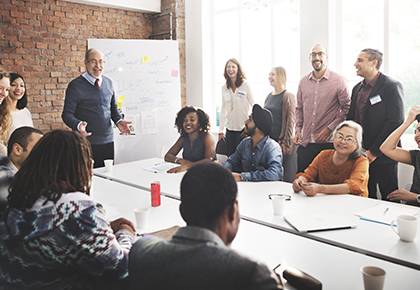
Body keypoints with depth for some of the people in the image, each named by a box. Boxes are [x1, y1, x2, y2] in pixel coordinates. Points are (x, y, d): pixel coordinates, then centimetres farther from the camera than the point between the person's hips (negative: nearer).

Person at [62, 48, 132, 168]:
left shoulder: (109, 83, 11)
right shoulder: (75, 85, -4)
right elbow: (67, 114, -5)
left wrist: (118, 121, 1)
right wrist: (78, 125, -25)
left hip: (108, 141, 5)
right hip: (87, 143, -4)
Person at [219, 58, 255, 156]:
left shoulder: (245, 84, -5)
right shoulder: (224, 88, 7)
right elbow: (223, 110, 11)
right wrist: (221, 131, 8)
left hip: (243, 128, -4)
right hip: (230, 129, 4)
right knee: (230, 156, 5)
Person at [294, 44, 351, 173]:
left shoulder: (339, 81, -3)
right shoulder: (303, 82, 11)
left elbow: (347, 108, -4)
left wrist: (329, 129, -12)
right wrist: (298, 130, 7)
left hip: (328, 143, -4)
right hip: (305, 143, 4)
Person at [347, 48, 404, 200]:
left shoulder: (392, 86, -9)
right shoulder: (357, 88, 13)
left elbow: (396, 122, -15)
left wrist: (374, 151, -16)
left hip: (383, 156, -6)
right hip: (360, 155, 6)